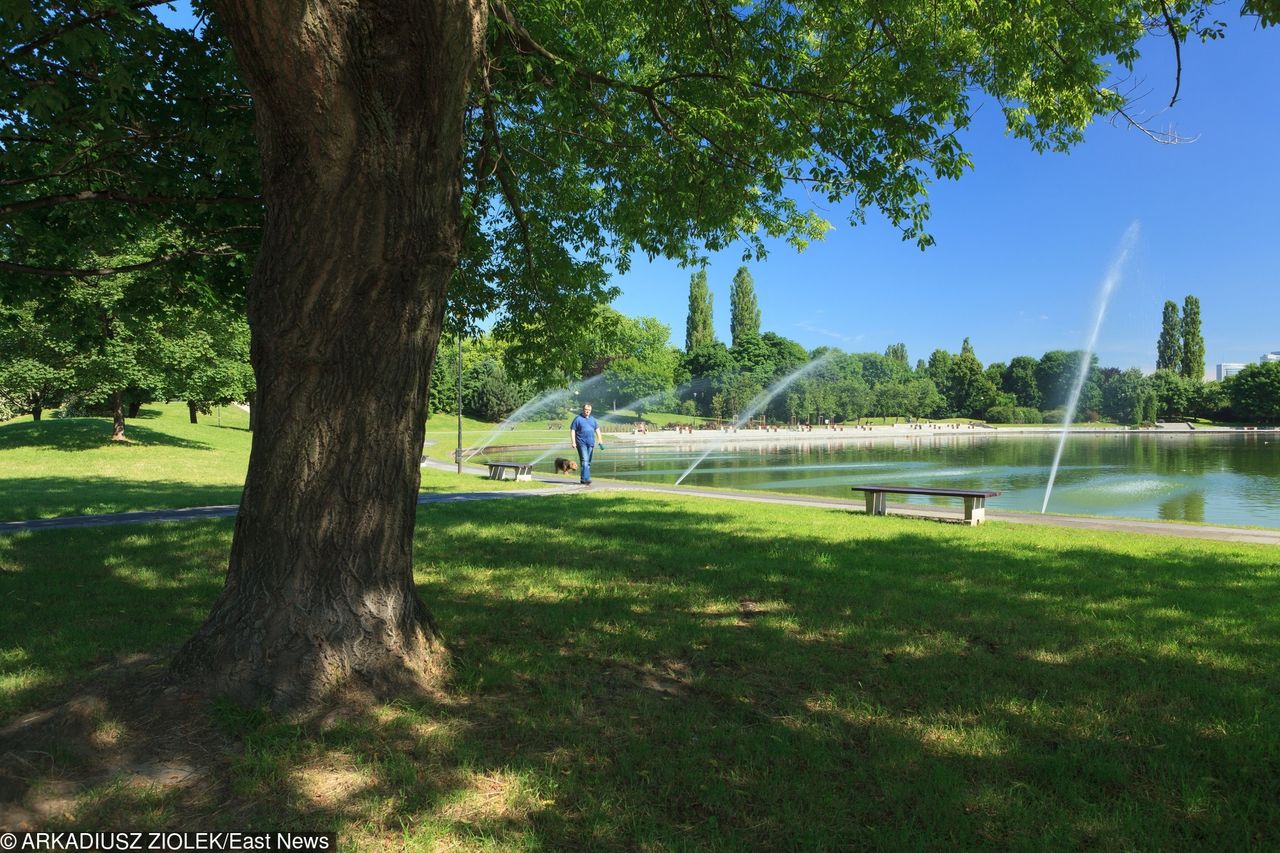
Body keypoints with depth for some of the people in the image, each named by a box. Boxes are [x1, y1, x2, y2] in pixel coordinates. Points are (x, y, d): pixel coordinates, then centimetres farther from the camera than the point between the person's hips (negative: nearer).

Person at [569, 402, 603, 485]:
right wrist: (573, 442, -12)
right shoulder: (578, 419, -2)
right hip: (582, 443, -6)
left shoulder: (592, 419, 15)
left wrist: (599, 440, 11)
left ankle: (582, 479, 17)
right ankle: (586, 479, -20)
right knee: (584, 461, -15)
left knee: (588, 462, 8)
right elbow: (572, 430, -4)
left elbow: (597, 429, 21)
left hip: (591, 444, 6)